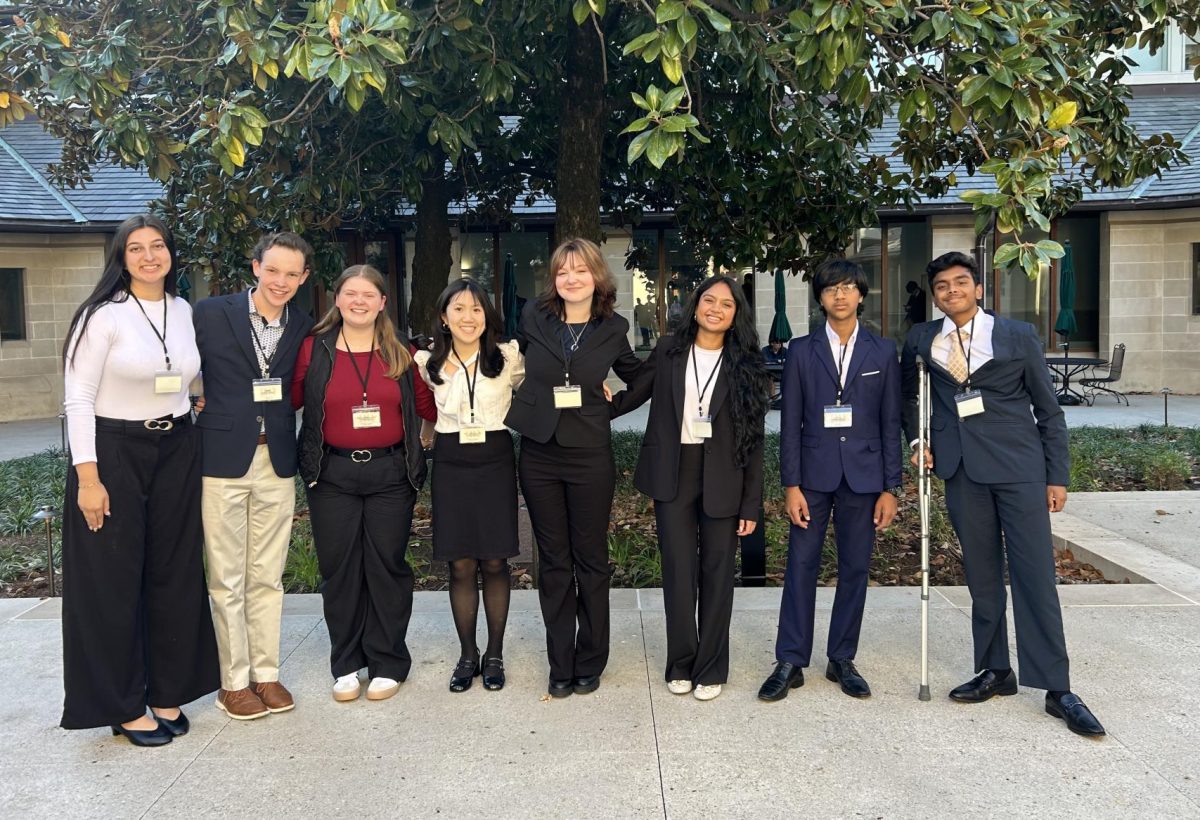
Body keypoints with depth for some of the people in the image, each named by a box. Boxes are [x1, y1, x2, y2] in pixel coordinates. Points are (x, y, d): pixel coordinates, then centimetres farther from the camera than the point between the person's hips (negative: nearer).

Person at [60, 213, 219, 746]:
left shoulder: (186, 313, 6)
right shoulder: (103, 315, -10)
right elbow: (78, 399, -12)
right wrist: (88, 478, -16)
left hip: (177, 453, 5)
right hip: (115, 453, -5)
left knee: (175, 574, 10)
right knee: (113, 581, 3)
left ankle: (168, 693, 25)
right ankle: (121, 705, 18)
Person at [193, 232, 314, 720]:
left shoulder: (304, 328, 4)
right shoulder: (211, 314, -5)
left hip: (277, 463, 3)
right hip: (222, 460, -3)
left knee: (267, 576, 12)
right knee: (226, 579, 5)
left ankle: (266, 673, 24)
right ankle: (233, 681, 18)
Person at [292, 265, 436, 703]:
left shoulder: (400, 353, 5)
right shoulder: (314, 349, 2)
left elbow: (427, 405, 9)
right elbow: (288, 400, 5)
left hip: (390, 473, 0)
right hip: (332, 474, 0)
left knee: (387, 565, 5)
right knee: (338, 569, 6)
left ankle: (388, 664, 19)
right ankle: (346, 665, 21)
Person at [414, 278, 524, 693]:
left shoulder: (508, 356, -1)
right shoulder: (427, 362, 3)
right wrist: (426, 435, 10)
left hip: (495, 461, -1)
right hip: (450, 465, 1)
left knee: (494, 563, 3)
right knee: (460, 566, 4)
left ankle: (494, 654, 17)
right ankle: (467, 655, 18)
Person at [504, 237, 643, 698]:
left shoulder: (612, 329, 0)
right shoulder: (534, 318, 0)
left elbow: (637, 378, 16)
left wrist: (609, 409, 5)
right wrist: (524, 409, 9)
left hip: (591, 456, -1)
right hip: (539, 455, 1)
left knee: (591, 560, 8)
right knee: (553, 562, 8)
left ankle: (590, 662, 22)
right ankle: (560, 666, 20)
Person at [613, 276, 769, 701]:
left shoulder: (745, 364, 0)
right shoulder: (668, 350, 3)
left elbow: (753, 438, 0)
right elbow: (632, 396, 8)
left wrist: (751, 503, -3)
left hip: (722, 478, 0)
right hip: (673, 474, 1)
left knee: (716, 573, 6)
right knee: (678, 570, 4)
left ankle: (711, 668, 20)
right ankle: (681, 664, 21)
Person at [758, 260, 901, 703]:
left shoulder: (883, 351, 5)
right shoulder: (802, 350, 3)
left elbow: (890, 422, 4)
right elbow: (790, 422, 1)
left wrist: (890, 488, 0)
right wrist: (791, 485, -5)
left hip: (863, 475, 1)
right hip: (814, 474, -1)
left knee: (855, 568, 7)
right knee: (801, 565, 0)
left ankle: (842, 659, 21)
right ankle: (790, 662, 9)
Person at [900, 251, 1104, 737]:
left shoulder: (1018, 337, 1)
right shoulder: (922, 341, 7)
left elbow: (1048, 410, 4)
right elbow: (908, 393, 24)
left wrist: (1057, 476, 0)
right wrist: (917, 439, 8)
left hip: (1018, 467, -2)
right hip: (962, 472, 3)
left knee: (1034, 574, -4)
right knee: (981, 575, 10)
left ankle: (1057, 689, 2)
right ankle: (995, 671, 22)